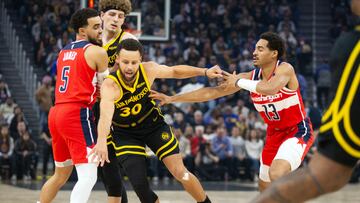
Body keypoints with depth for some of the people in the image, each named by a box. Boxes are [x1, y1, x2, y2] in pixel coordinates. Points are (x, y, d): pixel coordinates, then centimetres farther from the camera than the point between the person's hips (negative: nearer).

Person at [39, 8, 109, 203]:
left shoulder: (64, 52, 20)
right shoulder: (97, 52, -3)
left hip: (56, 112, 9)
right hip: (77, 114, -9)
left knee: (61, 174, 22)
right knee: (88, 176, -12)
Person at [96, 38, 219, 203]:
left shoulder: (148, 70, -21)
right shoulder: (110, 86, -34)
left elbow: (175, 71, 1)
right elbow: (105, 116, -52)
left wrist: (205, 72, -6)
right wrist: (101, 141, -70)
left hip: (153, 125, 2)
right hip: (126, 134, -2)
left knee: (180, 172, -5)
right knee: (139, 185, -12)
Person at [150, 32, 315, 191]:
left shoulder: (285, 69, -20)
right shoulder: (250, 76, -4)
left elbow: (270, 89, -43)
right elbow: (212, 92, -3)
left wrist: (239, 82, -28)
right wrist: (172, 99, -6)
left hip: (298, 131, -8)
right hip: (274, 133, 8)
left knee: (276, 173, -31)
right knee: (264, 186, 16)